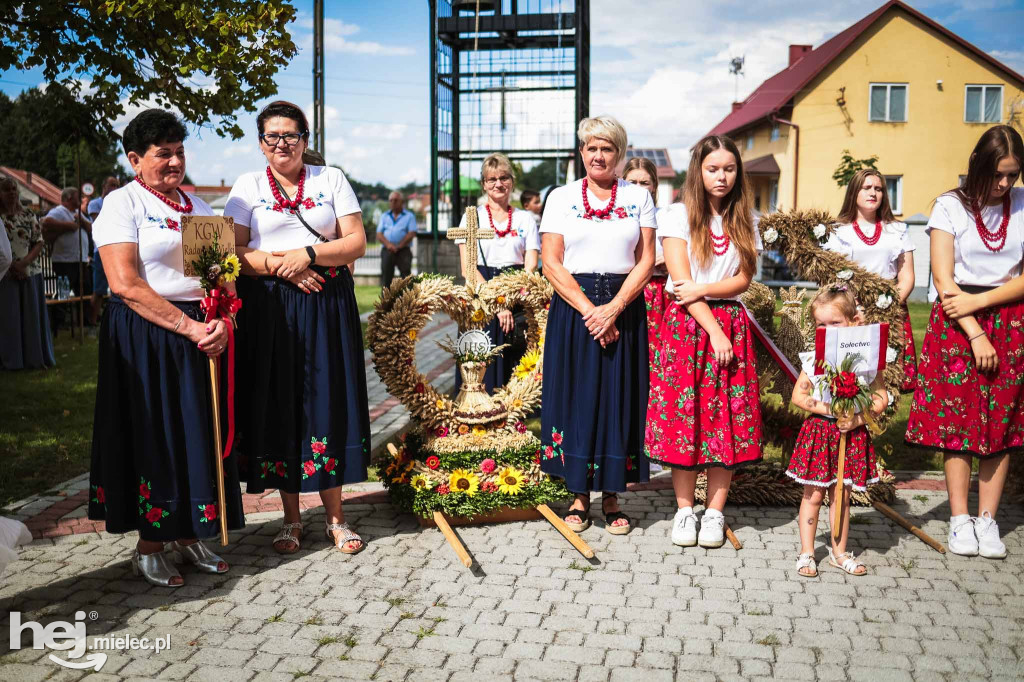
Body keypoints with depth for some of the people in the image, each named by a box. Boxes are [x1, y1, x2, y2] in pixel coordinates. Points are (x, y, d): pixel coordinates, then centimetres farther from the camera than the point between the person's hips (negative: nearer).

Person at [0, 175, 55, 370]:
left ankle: (34, 357, 13)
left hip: (30, 272, 3)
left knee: (33, 316, 5)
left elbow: (39, 242, 4)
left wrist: (24, 263, -10)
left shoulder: (29, 215, 8)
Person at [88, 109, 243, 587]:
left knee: (198, 433, 8)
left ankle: (188, 535, 21)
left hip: (199, 337, 6)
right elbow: (126, 284, -14)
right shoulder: (122, 203, -3)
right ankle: (149, 547, 14)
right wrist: (189, 327, -18)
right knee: (151, 436, 0)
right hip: (144, 338, -5)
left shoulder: (199, 207, 14)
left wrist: (220, 323, -11)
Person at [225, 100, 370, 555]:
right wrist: (280, 266, -15)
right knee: (278, 405, 2)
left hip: (328, 307, 0)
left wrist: (308, 253, -13)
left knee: (328, 403, 0)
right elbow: (234, 252, 0)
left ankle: (334, 517, 12)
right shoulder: (248, 186, 9)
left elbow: (357, 242, 1)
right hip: (269, 309, 0)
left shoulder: (331, 180, 9)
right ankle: (291, 518, 15)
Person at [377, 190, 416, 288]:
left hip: (403, 251, -3)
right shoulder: (385, 216, 18)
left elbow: (412, 234, -4)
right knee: (386, 275, 0)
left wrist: (399, 246, -14)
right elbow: (379, 234, 8)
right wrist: (388, 244, -11)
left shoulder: (409, 216, 7)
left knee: (405, 274, -9)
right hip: (387, 251, 3)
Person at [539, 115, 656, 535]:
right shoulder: (561, 197, 6)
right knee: (576, 396, 1)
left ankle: (612, 497, 15)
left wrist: (614, 309, -13)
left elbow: (646, 261, 1)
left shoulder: (638, 198, 8)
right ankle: (580, 496, 13)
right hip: (573, 309, 0)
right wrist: (589, 311, -12)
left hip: (624, 308, 1)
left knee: (619, 400, 3)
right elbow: (552, 264, -2)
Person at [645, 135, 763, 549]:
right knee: (682, 415, -3)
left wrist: (704, 289, -15)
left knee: (728, 418, 1)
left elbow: (743, 280, 3)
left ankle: (715, 511, 11)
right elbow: (681, 282, -8)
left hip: (731, 324, 3)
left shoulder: (744, 222, 11)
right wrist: (714, 330, -14)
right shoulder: (678, 217, 0)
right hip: (685, 324, -2)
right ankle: (684, 510, 10)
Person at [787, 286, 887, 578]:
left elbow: (881, 399, -3)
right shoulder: (814, 358, -5)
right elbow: (798, 395, -3)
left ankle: (839, 552, 26)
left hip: (852, 434, 1)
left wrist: (858, 419, -16)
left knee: (842, 496, 12)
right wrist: (825, 408, -15)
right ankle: (806, 553, 15)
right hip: (819, 432, -1)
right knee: (813, 495, 5)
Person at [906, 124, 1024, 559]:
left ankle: (987, 519, 9)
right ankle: (959, 520, 4)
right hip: (957, 322, -2)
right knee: (958, 420, -3)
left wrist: (979, 301, -13)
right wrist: (976, 334, -12)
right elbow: (943, 280, -7)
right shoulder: (950, 206, -1)